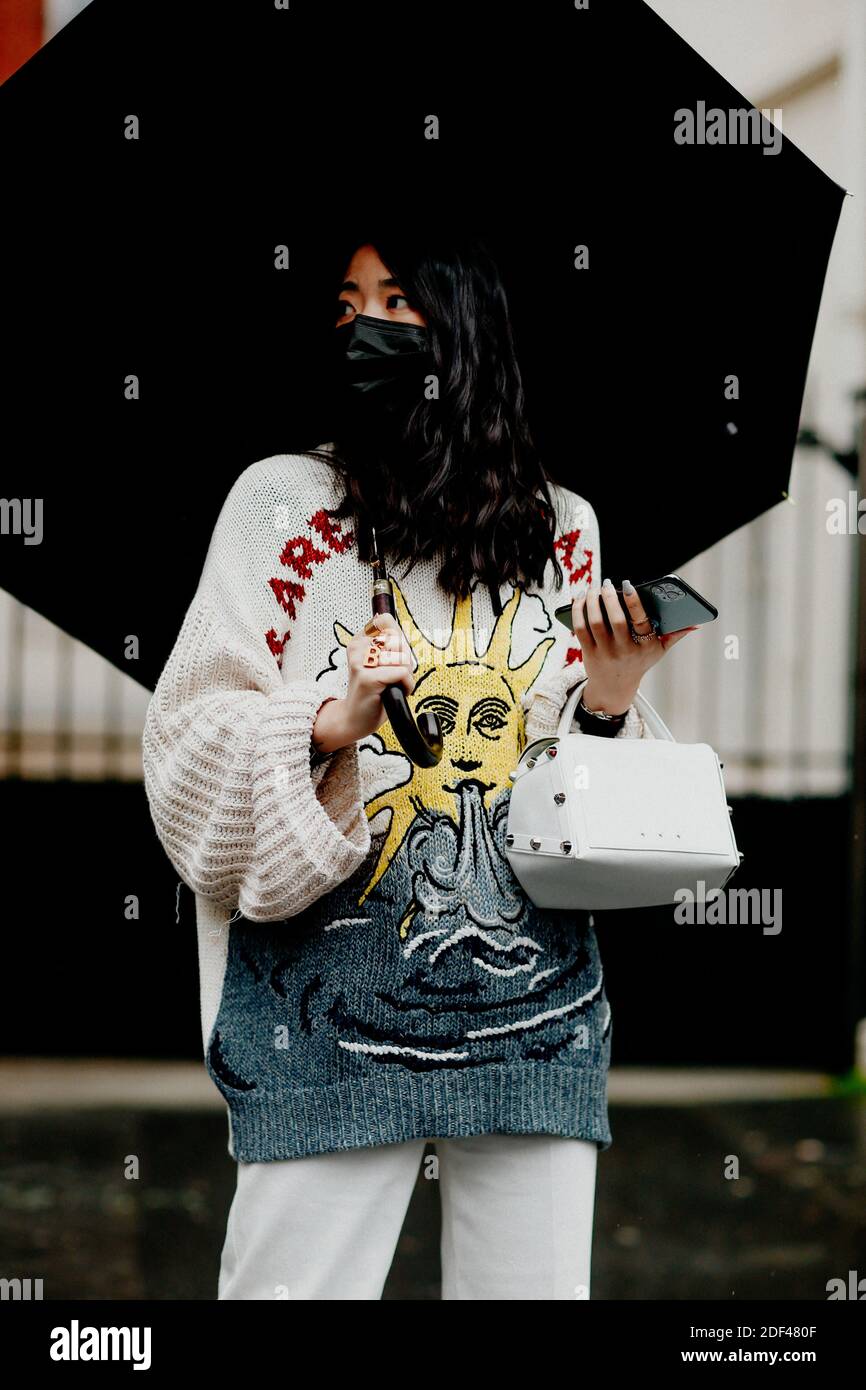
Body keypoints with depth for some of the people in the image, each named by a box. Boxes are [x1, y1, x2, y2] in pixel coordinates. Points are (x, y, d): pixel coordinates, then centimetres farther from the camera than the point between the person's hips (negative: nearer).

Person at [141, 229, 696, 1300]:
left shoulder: (562, 528, 13)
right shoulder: (283, 499, 5)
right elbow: (192, 737, -1)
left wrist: (608, 702, -3)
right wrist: (331, 723, -17)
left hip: (537, 997, 3)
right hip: (333, 996, -2)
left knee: (537, 1281, 5)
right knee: (299, 1280, -4)